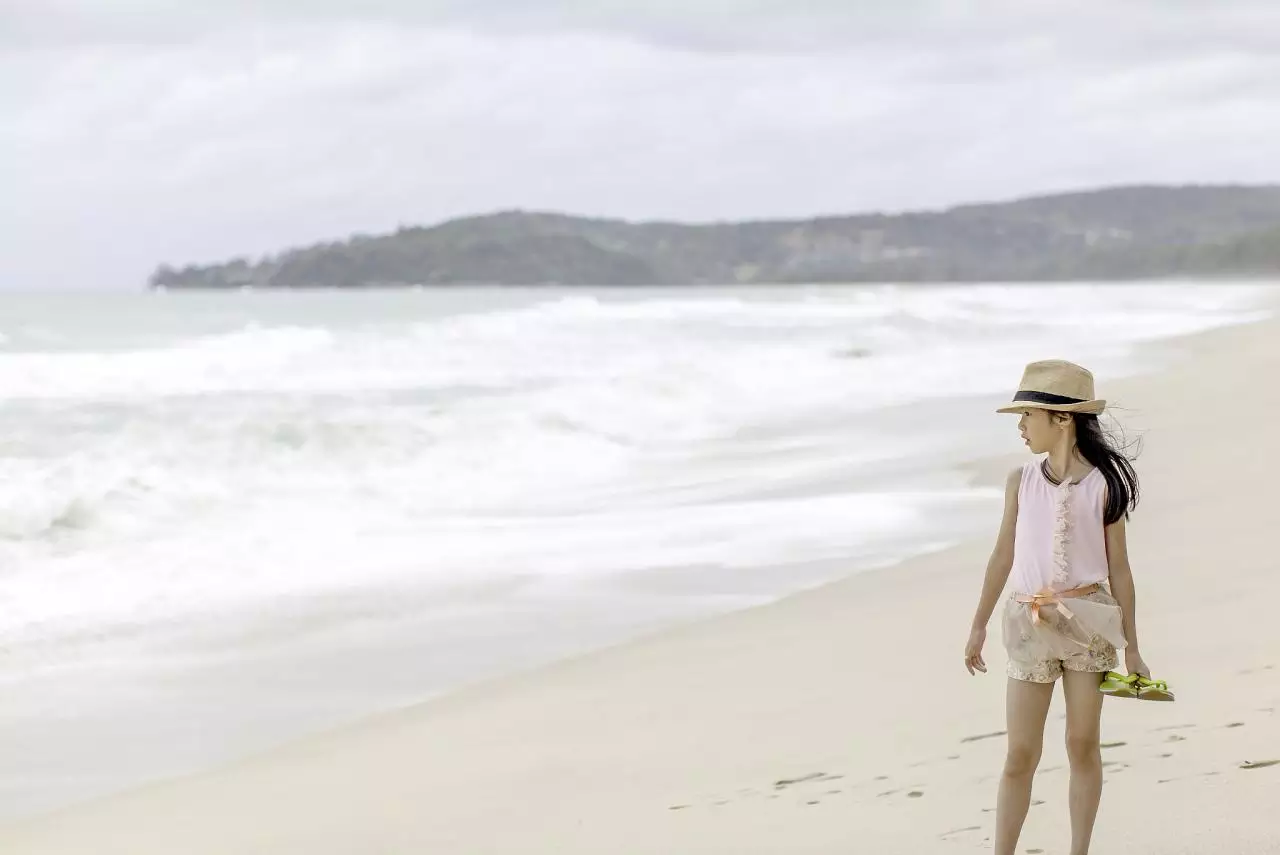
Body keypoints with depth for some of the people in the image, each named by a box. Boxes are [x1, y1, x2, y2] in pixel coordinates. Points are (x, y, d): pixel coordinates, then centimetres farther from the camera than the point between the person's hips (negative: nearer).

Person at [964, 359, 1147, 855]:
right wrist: (978, 627, 12)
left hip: (1087, 623, -2)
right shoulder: (1021, 482, 3)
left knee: (1082, 744, 4)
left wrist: (1131, 647, 2)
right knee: (1020, 754, 0)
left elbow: (1118, 568, 1)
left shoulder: (1103, 485, -3)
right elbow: (1003, 556, 11)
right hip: (1031, 625, 2)